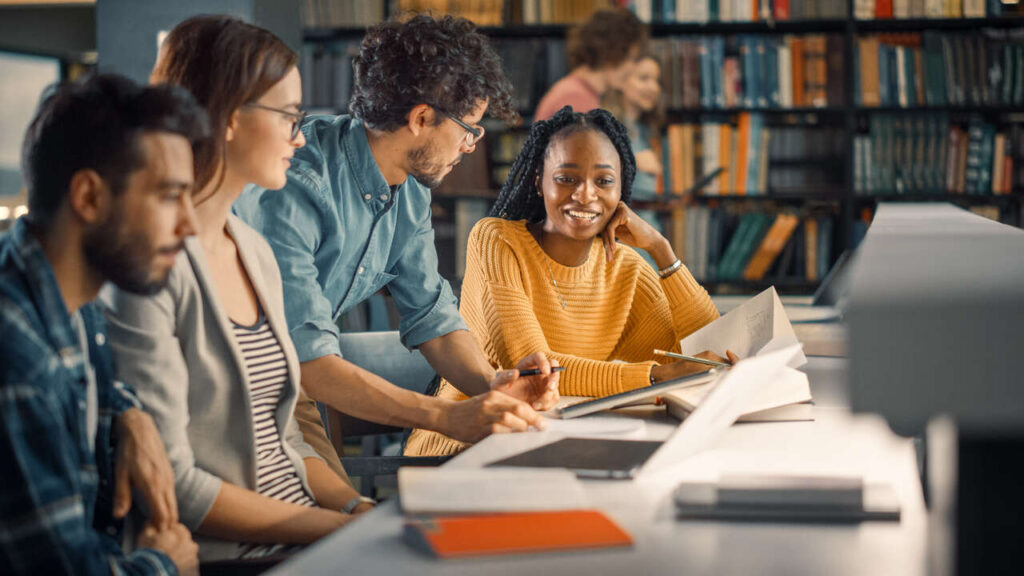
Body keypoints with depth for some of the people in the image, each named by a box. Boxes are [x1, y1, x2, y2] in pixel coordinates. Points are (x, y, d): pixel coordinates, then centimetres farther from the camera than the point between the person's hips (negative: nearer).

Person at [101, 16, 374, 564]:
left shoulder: (255, 252, 14)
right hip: (223, 555, -8)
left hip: (304, 538, 8)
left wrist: (365, 511, 1)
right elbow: (166, 482, -17)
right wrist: (346, 529, -16)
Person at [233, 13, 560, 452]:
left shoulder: (411, 189, -3)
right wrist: (449, 417, -45)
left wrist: (491, 384, -20)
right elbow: (306, 361, -38)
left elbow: (430, 314, 1)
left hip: (315, 355, 8)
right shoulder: (295, 186, -32)